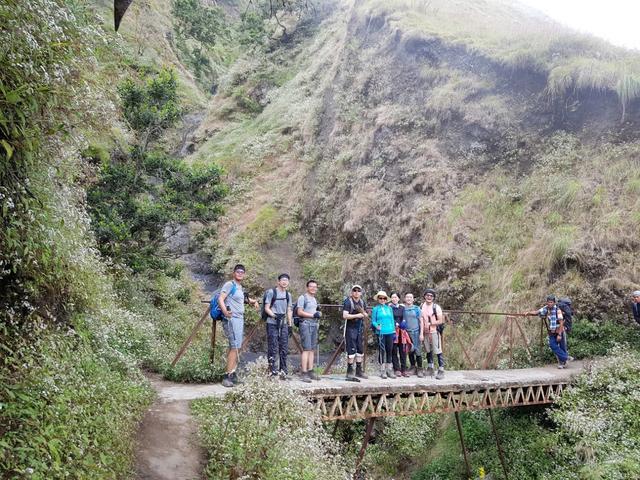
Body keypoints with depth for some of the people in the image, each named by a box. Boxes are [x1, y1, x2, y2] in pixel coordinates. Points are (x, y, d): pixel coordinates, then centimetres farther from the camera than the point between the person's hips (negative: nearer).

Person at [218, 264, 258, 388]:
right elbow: (220, 299, -19)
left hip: (240, 319, 9)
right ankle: (228, 376, -13)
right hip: (232, 319, -9)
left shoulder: (240, 287, 18)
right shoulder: (230, 284, -8)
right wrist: (225, 311, -34)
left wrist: (252, 301, 24)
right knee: (235, 347, -14)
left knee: (236, 347, 11)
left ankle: (233, 375, 18)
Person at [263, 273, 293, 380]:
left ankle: (283, 370, 14)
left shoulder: (288, 294, 16)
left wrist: (290, 325, 13)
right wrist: (274, 316, -21)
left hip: (284, 324, 6)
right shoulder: (271, 292, -2)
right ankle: (272, 370, -1)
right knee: (273, 348, -6)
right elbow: (266, 308, -5)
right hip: (272, 323, -6)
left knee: (284, 348, 6)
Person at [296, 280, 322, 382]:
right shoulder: (303, 298, -5)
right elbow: (299, 312, -13)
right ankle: (303, 373, -11)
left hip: (314, 325, 8)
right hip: (306, 325, -8)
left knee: (312, 349, 8)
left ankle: (310, 371, 13)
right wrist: (313, 315, -16)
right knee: (306, 349, -12)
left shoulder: (314, 299, 21)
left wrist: (318, 315, 7)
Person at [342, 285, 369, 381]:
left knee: (360, 350, 11)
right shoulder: (348, 301, -11)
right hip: (350, 329, -7)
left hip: (359, 328, 7)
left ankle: (359, 371, 21)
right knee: (351, 350, -8)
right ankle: (349, 372, -3)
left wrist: (363, 312, -7)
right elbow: (345, 315, -21)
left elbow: (366, 316, 15)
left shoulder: (362, 302, 10)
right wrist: (357, 315, -19)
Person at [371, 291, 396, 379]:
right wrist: (377, 326, -18)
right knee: (382, 351, -3)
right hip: (381, 332, -4)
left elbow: (392, 320, 17)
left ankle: (389, 370, 13)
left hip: (390, 332, 4)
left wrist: (394, 331, 11)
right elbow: (373, 321, 1)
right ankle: (383, 371, 3)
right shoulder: (375, 309, 3)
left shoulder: (389, 308, 15)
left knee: (390, 350, 5)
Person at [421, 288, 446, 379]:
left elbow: (441, 321, -9)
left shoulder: (436, 307, -8)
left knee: (438, 351, -6)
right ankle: (430, 367, 29)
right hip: (426, 332, 5)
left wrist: (430, 324, -15)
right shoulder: (422, 307, 5)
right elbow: (421, 320, 7)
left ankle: (441, 370, -1)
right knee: (428, 351, 15)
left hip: (434, 332, -5)